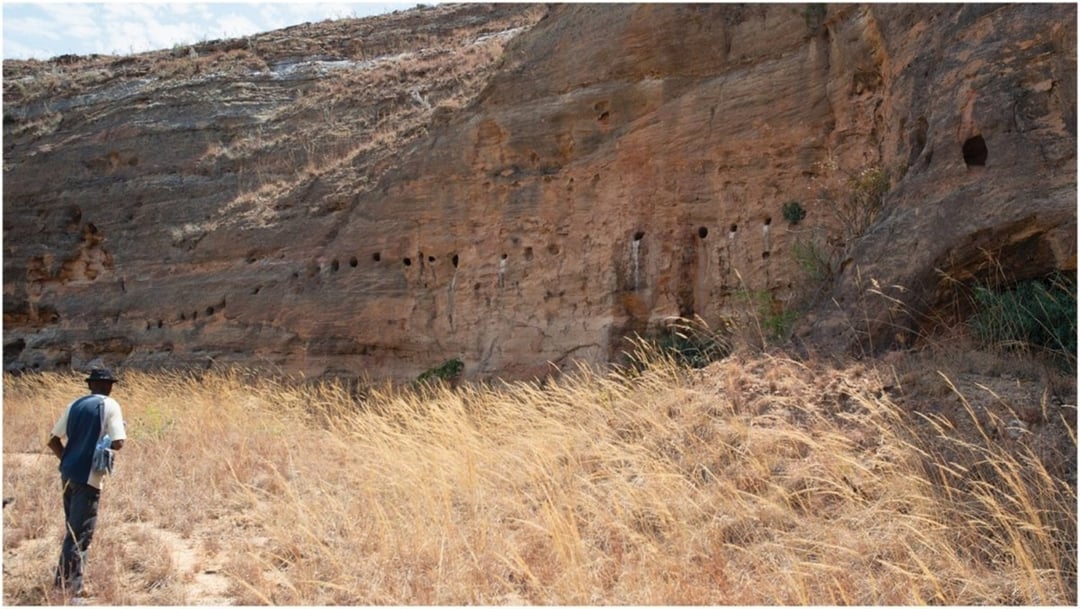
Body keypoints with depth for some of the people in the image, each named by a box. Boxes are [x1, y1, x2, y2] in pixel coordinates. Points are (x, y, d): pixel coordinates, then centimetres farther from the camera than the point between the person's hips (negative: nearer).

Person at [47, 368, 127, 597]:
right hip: (88, 477, -7)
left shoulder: (75, 405, 10)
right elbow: (117, 443, -15)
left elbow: (54, 440, 11)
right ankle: (69, 584, 2)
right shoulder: (110, 406, -8)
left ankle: (64, 579, 28)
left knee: (73, 528, 20)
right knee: (81, 533, 0)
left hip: (68, 474, 7)